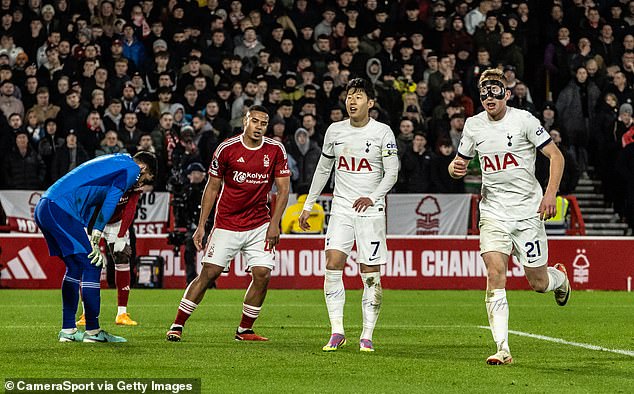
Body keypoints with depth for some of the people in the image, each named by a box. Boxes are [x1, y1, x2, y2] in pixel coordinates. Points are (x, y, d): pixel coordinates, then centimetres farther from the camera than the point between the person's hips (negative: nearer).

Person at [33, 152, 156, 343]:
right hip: (61, 210, -10)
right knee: (92, 266, -4)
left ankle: (68, 330, 20)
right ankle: (93, 331, -1)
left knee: (75, 267, 18)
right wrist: (95, 236, -10)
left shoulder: (113, 162, 30)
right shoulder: (131, 168, 3)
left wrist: (90, 241, 16)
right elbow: (111, 200, -9)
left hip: (42, 208, 10)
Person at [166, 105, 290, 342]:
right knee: (209, 273, -7)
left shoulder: (275, 150, -2)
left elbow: (283, 188, 3)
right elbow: (212, 187, 1)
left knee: (262, 275, -8)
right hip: (227, 223, -2)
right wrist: (201, 225, -1)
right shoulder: (227, 149, -7)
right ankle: (177, 326, 0)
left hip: (259, 224, 2)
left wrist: (274, 223, -6)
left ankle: (245, 331, 7)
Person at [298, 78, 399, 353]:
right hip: (341, 207, 3)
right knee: (333, 264, -13)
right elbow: (323, 170, 18)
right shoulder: (335, 130, 8)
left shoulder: (382, 132, -2)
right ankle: (337, 332, -9)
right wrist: (308, 206, 18)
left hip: (370, 208, -3)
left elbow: (391, 173, -3)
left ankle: (367, 336, 5)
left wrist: (372, 197, -19)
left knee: (371, 274, -3)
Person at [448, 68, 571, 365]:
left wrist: (551, 193, -16)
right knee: (495, 276, -16)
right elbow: (460, 162, 16)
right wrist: (455, 168, -9)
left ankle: (560, 277, 44)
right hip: (493, 212, 2)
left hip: (528, 211, -2)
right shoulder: (473, 125, 3)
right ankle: (502, 349, -18)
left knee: (537, 282, 5)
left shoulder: (523, 120, -9)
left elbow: (556, 155, -5)